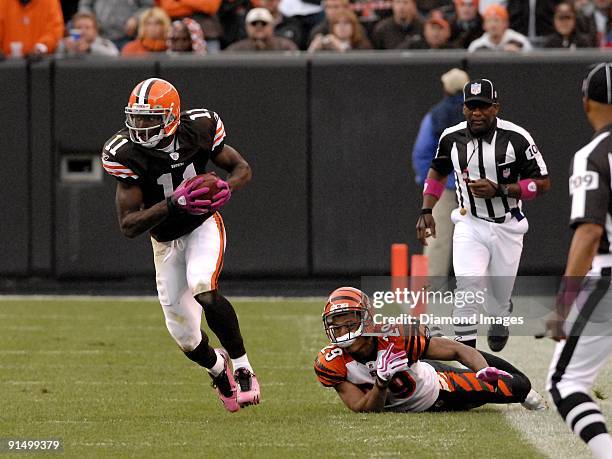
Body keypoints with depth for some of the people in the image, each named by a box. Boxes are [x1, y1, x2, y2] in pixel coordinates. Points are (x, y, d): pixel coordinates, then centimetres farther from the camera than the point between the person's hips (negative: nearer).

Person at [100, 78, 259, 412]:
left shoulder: (198, 129, -18)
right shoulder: (126, 154, -22)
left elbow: (242, 168, -3)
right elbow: (128, 225, -24)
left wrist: (227, 188, -27)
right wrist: (173, 204, -38)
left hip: (203, 225, -1)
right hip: (165, 242, 1)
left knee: (203, 289, -33)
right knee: (186, 337, 5)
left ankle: (242, 368, -15)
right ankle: (217, 366, 43)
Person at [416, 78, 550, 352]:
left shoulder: (516, 139, -16)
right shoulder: (452, 138, -5)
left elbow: (543, 184, -12)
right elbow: (437, 173, 14)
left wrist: (499, 190, -23)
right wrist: (426, 211, 1)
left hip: (507, 227, -1)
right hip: (470, 225, 1)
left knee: (500, 298, 12)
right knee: (468, 283, -22)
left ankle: (499, 325, 49)